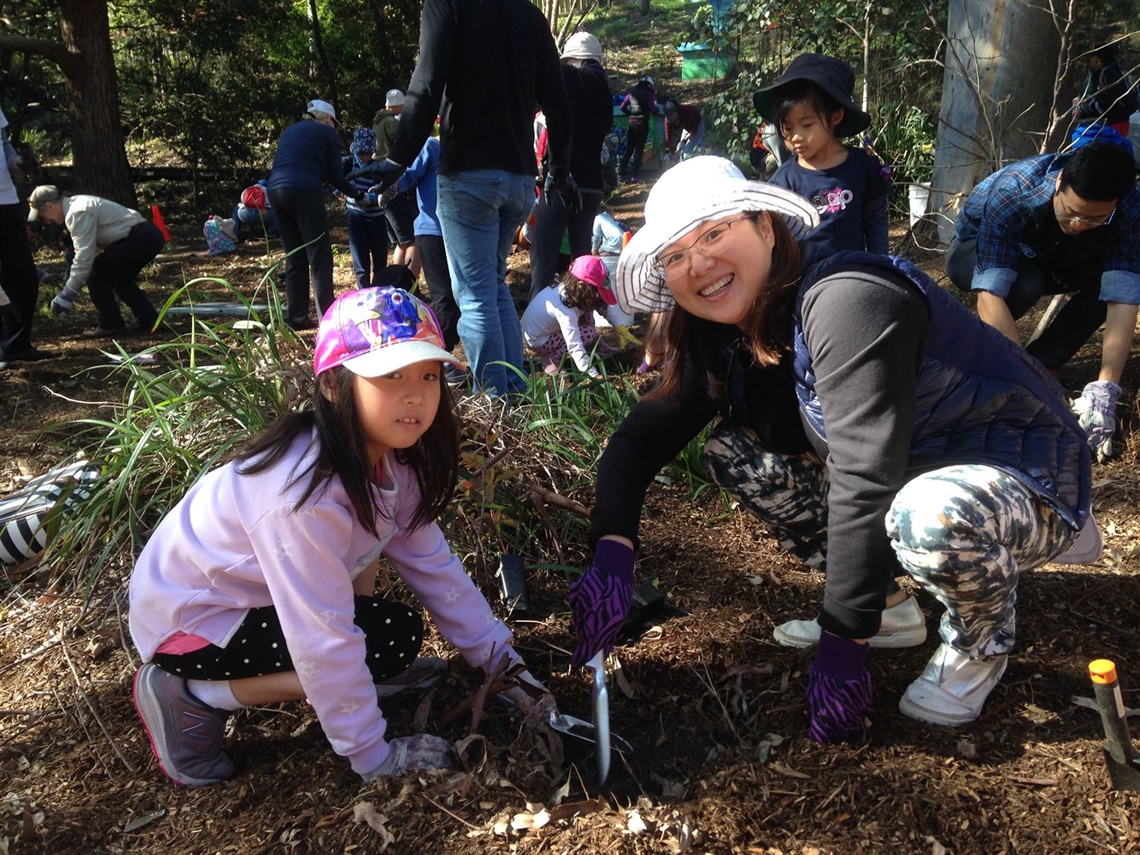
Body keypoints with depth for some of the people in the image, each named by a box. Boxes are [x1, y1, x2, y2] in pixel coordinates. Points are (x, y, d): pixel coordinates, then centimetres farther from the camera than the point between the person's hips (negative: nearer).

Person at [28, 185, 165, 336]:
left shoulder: (77, 212, -12)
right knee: (117, 277, 24)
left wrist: (67, 294, -8)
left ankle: (111, 326, 4)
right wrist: (73, 287, 23)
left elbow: (84, 257, -15)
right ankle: (149, 320, 20)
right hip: (150, 235, 10)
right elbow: (89, 249, 25)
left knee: (95, 274, -3)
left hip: (140, 238, -10)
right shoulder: (77, 204, 20)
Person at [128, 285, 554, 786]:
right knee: (393, 637, -18)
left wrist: (505, 662, -3)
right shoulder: (306, 496, -36)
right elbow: (323, 640, -30)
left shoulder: (388, 458, -10)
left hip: (247, 589, 8)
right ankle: (194, 696, -8)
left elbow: (436, 568, -4)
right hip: (187, 620, -8)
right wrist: (372, 754, -20)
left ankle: (354, 676, 8)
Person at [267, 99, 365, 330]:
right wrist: (356, 194, 20)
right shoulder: (327, 133, 9)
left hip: (276, 189, 7)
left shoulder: (289, 130, 27)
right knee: (320, 257, -4)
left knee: (294, 258, 13)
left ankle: (296, 317, 14)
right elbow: (335, 175, 5)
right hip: (304, 192, -6)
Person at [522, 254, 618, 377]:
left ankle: (597, 346, 15)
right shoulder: (565, 310, -36)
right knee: (588, 333, -17)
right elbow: (575, 347, -40)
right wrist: (593, 374, -44)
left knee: (587, 308, 0)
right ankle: (550, 361, -11)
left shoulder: (566, 287, -11)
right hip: (538, 342, -9)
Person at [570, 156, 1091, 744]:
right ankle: (889, 608, 10)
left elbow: (865, 485, -32)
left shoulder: (843, 301, -29)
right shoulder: (723, 340, -3)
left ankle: (981, 641, -3)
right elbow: (642, 435, -4)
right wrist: (610, 554, -21)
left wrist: (842, 646, -27)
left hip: (1030, 483, -7)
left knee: (931, 515, -40)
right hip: (914, 475, 7)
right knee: (733, 452, -2)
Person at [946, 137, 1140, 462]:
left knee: (1113, 277, -26)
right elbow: (990, 296, -45)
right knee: (1024, 284, -37)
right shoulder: (1011, 193, -39)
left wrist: (1105, 389, -46)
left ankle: (1044, 362, -9)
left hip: (1052, 258, 4)